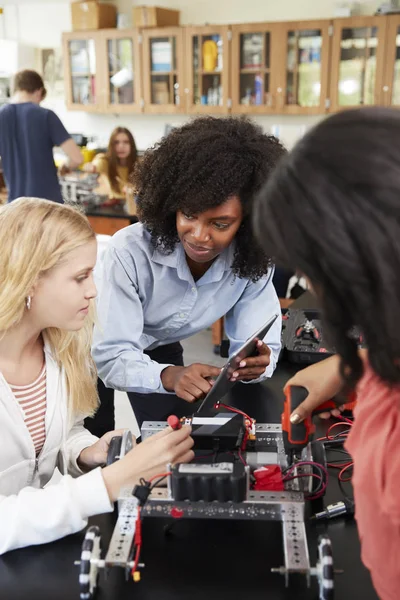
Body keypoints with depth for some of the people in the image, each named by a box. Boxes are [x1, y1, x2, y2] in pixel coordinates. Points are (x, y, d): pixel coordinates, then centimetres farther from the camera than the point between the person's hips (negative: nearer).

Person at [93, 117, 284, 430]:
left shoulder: (253, 262, -24)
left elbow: (258, 343, -20)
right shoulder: (131, 251, -36)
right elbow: (112, 356, -35)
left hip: (159, 350, 3)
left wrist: (255, 363, -44)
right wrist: (169, 376, -54)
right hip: (98, 344, -3)